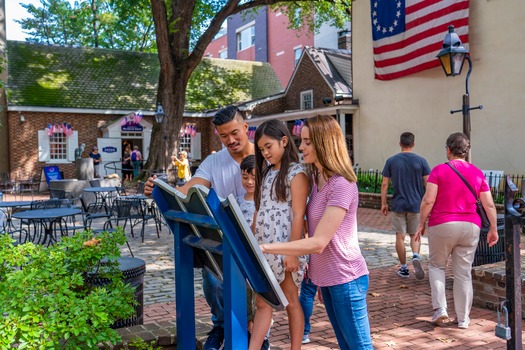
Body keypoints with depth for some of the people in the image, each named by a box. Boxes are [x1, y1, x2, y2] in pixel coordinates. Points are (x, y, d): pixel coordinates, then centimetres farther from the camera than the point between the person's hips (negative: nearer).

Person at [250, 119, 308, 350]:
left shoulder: (296, 173, -9)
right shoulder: (266, 173, 13)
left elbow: (298, 216, -14)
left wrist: (293, 252, -17)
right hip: (263, 247, 6)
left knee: (291, 303, 8)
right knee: (262, 303, 7)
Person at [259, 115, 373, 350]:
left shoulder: (342, 185, -21)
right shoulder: (316, 177, 8)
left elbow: (318, 243, -26)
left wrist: (266, 248, -27)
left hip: (346, 279, -8)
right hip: (326, 276, 8)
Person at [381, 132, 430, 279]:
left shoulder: (391, 161, -2)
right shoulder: (421, 161, -3)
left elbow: (384, 184, -1)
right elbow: (428, 184, -4)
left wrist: (383, 203, 7)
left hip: (398, 205, 0)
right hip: (416, 205, 1)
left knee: (400, 236, 8)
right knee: (414, 235, 16)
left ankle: (404, 268, 15)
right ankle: (416, 256, -10)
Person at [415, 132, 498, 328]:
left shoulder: (439, 170, -6)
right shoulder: (477, 173, 4)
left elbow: (428, 200, -12)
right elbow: (489, 205, 3)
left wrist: (421, 224, -2)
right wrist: (493, 228, 13)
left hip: (441, 225, -3)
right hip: (470, 227, 3)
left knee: (436, 265, 16)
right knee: (463, 273, 9)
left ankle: (440, 308, 4)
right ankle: (463, 318, 16)